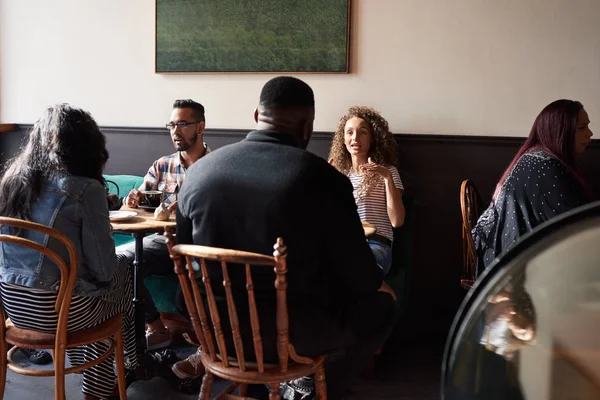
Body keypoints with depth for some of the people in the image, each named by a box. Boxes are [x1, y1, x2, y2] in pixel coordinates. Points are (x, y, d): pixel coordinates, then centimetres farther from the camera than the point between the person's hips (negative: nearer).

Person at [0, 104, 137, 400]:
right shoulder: (85, 189, -16)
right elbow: (103, 269, -15)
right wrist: (116, 264, 8)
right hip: (58, 309, -6)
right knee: (123, 273, 22)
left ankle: (87, 372, 37)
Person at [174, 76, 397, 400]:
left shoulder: (198, 171, -3)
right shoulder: (323, 177, -17)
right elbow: (357, 275, -11)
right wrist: (378, 283, 13)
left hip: (213, 327, 6)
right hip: (293, 332, -5)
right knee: (380, 306, 19)